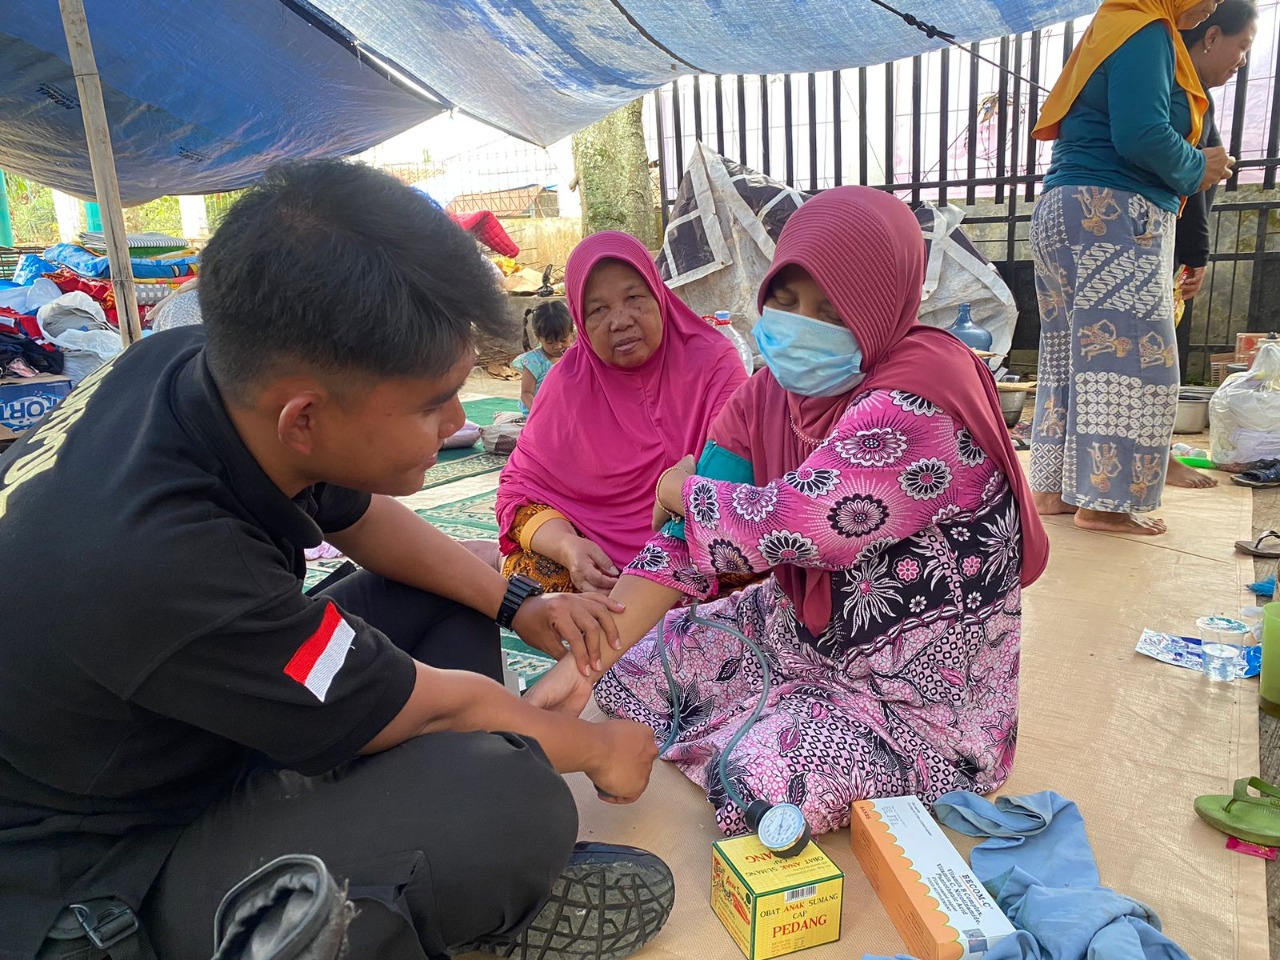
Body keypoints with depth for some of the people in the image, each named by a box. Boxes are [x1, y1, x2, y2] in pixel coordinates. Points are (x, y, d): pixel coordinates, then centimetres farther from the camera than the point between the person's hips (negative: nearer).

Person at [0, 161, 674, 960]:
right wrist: (600, 748, -4)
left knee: (448, 601, 8)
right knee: (510, 798, -31)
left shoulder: (207, 367, -15)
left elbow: (363, 517, 6)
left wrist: (517, 603, 2)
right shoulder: (165, 564, -38)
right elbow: (440, 705, -22)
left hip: (186, 735, 8)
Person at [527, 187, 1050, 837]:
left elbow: (793, 523, -34)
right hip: (800, 632, 7)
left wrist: (684, 488, -13)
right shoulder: (771, 393, -4)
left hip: (923, 685, -6)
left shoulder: (919, 404, -27)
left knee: (759, 778, -26)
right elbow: (687, 540, -10)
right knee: (631, 669, 3)